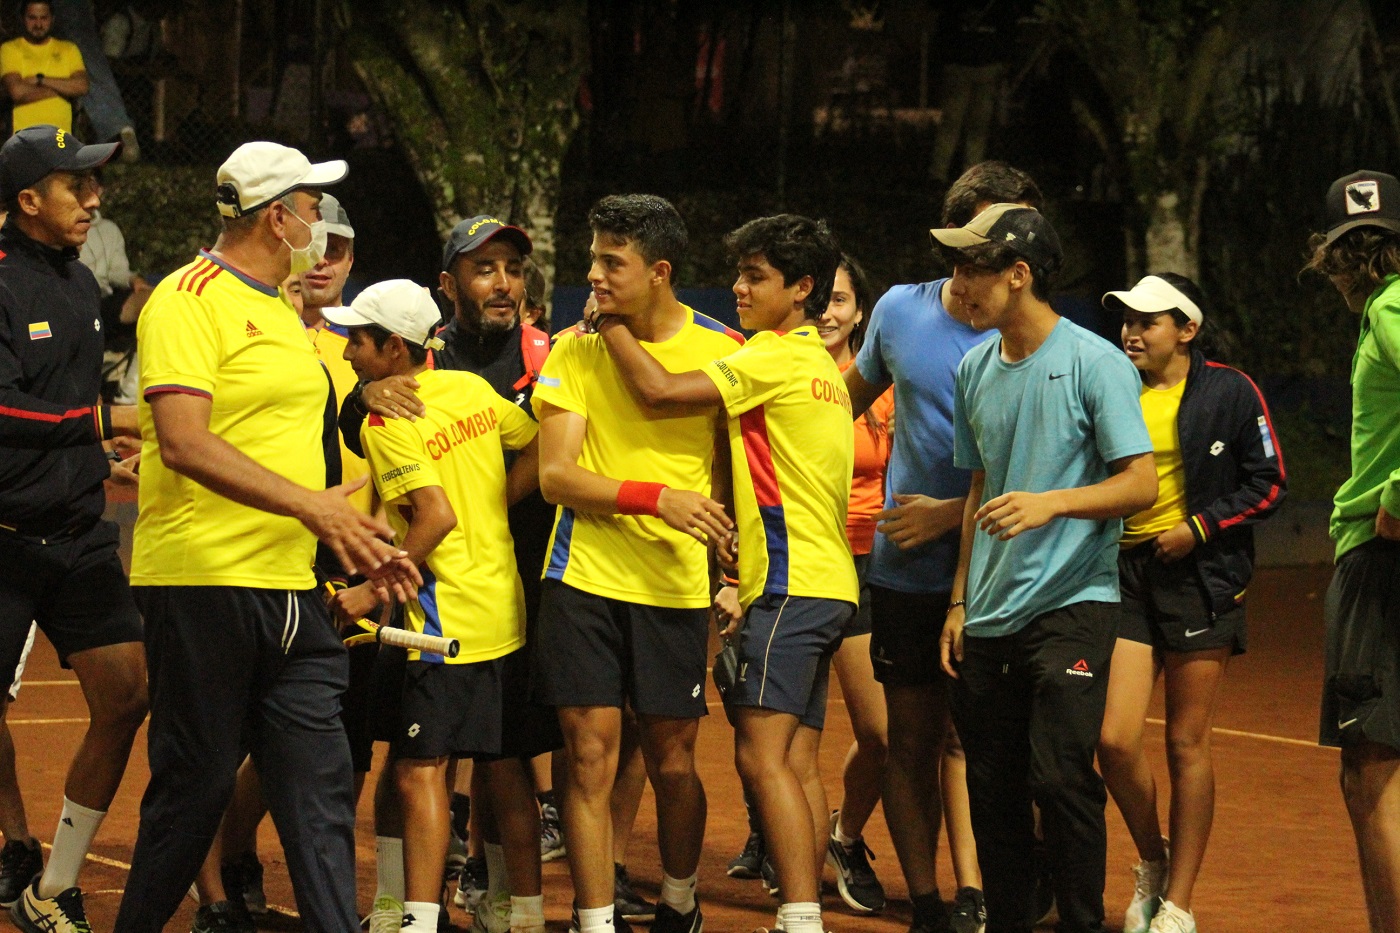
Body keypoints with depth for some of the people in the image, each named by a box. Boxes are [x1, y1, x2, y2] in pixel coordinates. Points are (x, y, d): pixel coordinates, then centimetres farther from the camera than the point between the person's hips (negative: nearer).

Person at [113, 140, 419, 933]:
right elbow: (185, 443, -21)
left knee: (320, 785, 1)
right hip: (203, 580, -8)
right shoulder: (189, 300, -9)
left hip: (292, 586, 8)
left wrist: (362, 541, 20)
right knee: (197, 785, -2)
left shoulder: (283, 314, 21)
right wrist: (309, 504, -25)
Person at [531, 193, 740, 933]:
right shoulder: (574, 352, 1)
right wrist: (656, 497, -18)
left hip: (678, 586, 0)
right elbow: (555, 475, -5)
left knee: (673, 765, 6)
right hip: (585, 576, 0)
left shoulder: (722, 352, 1)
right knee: (589, 760, -3)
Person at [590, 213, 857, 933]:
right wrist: (745, 584, 20)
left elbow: (659, 391, -18)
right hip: (821, 582, 10)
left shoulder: (776, 355, -9)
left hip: (791, 584, -10)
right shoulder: (819, 365, 21)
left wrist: (610, 323, -5)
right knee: (797, 763, 7)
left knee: (761, 754, -15)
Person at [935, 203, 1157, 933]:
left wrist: (1052, 502, -24)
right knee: (992, 788, 6)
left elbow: (1140, 484, -10)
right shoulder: (975, 371, 11)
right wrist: (960, 601, 16)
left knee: (1060, 777, -13)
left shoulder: (1095, 364, -7)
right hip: (989, 619, 6)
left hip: (1071, 605, -6)